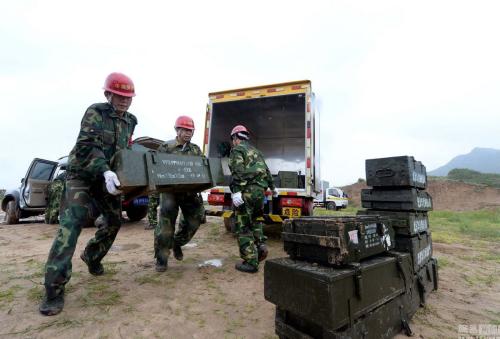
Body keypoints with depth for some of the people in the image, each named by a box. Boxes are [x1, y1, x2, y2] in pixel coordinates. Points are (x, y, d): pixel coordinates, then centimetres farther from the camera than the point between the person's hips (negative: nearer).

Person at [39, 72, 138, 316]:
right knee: (71, 224, -16)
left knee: (114, 220, 8)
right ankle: (54, 288, -10)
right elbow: (87, 146, -25)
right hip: (81, 174, -6)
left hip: (107, 177, 6)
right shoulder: (95, 112, -11)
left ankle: (91, 256, 34)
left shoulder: (130, 121, 7)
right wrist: (105, 170, -39)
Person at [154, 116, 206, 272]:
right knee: (166, 220, -9)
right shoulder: (166, 147, 1)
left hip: (190, 190, 4)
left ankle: (177, 243, 30)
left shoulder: (196, 149, 12)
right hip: (170, 189, -4)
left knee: (195, 217, 6)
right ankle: (161, 258, 5)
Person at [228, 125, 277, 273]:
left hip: (247, 192, -7)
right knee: (254, 219, 29)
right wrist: (272, 187, 42)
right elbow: (266, 171, 30)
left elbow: (238, 172, -16)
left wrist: (236, 191, -24)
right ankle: (260, 244, 13)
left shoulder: (237, 150, 1)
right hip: (260, 191, 8)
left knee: (243, 227, 0)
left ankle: (251, 263, 1)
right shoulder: (255, 151, 23)